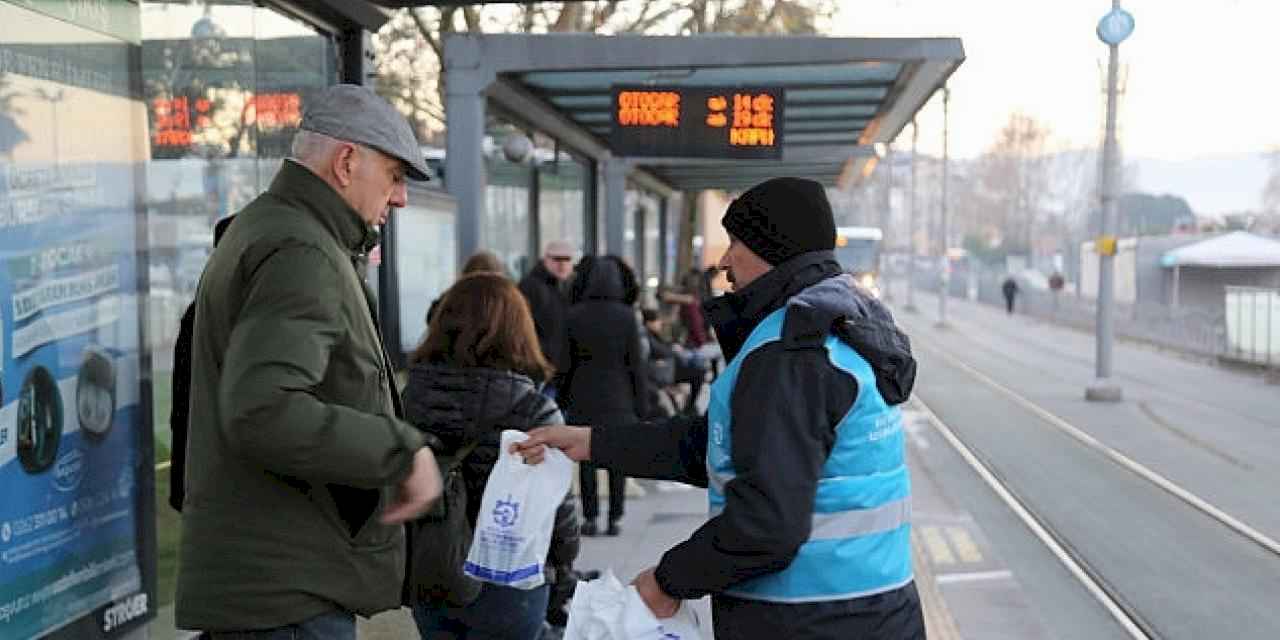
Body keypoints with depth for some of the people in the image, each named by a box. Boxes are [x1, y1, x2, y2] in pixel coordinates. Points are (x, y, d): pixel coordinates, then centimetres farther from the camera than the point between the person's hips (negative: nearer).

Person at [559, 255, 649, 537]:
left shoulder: (573, 315, -6)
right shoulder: (626, 316, -6)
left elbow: (564, 361, -3)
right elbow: (635, 362, -4)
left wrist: (562, 399, 6)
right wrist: (640, 402, 3)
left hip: (583, 399, 0)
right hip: (618, 399, 0)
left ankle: (590, 518, 8)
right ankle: (614, 518, 10)